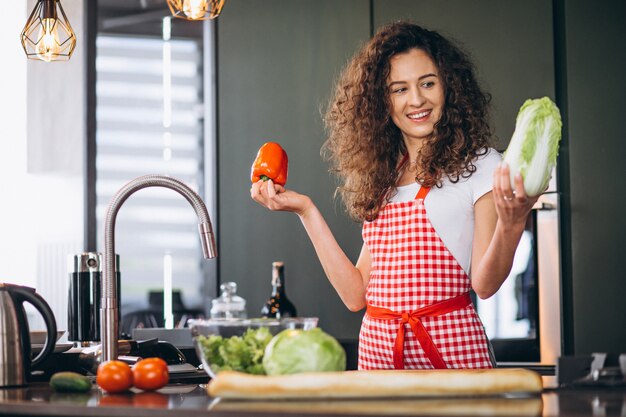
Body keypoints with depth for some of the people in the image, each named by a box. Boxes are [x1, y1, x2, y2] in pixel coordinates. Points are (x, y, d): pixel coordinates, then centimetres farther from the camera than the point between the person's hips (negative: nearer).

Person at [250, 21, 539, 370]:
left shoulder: (480, 165, 1)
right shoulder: (381, 177, 14)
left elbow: (485, 284, -7)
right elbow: (356, 294, 8)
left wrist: (511, 225, -25)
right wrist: (306, 211, 10)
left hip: (452, 349, -4)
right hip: (377, 350, 4)